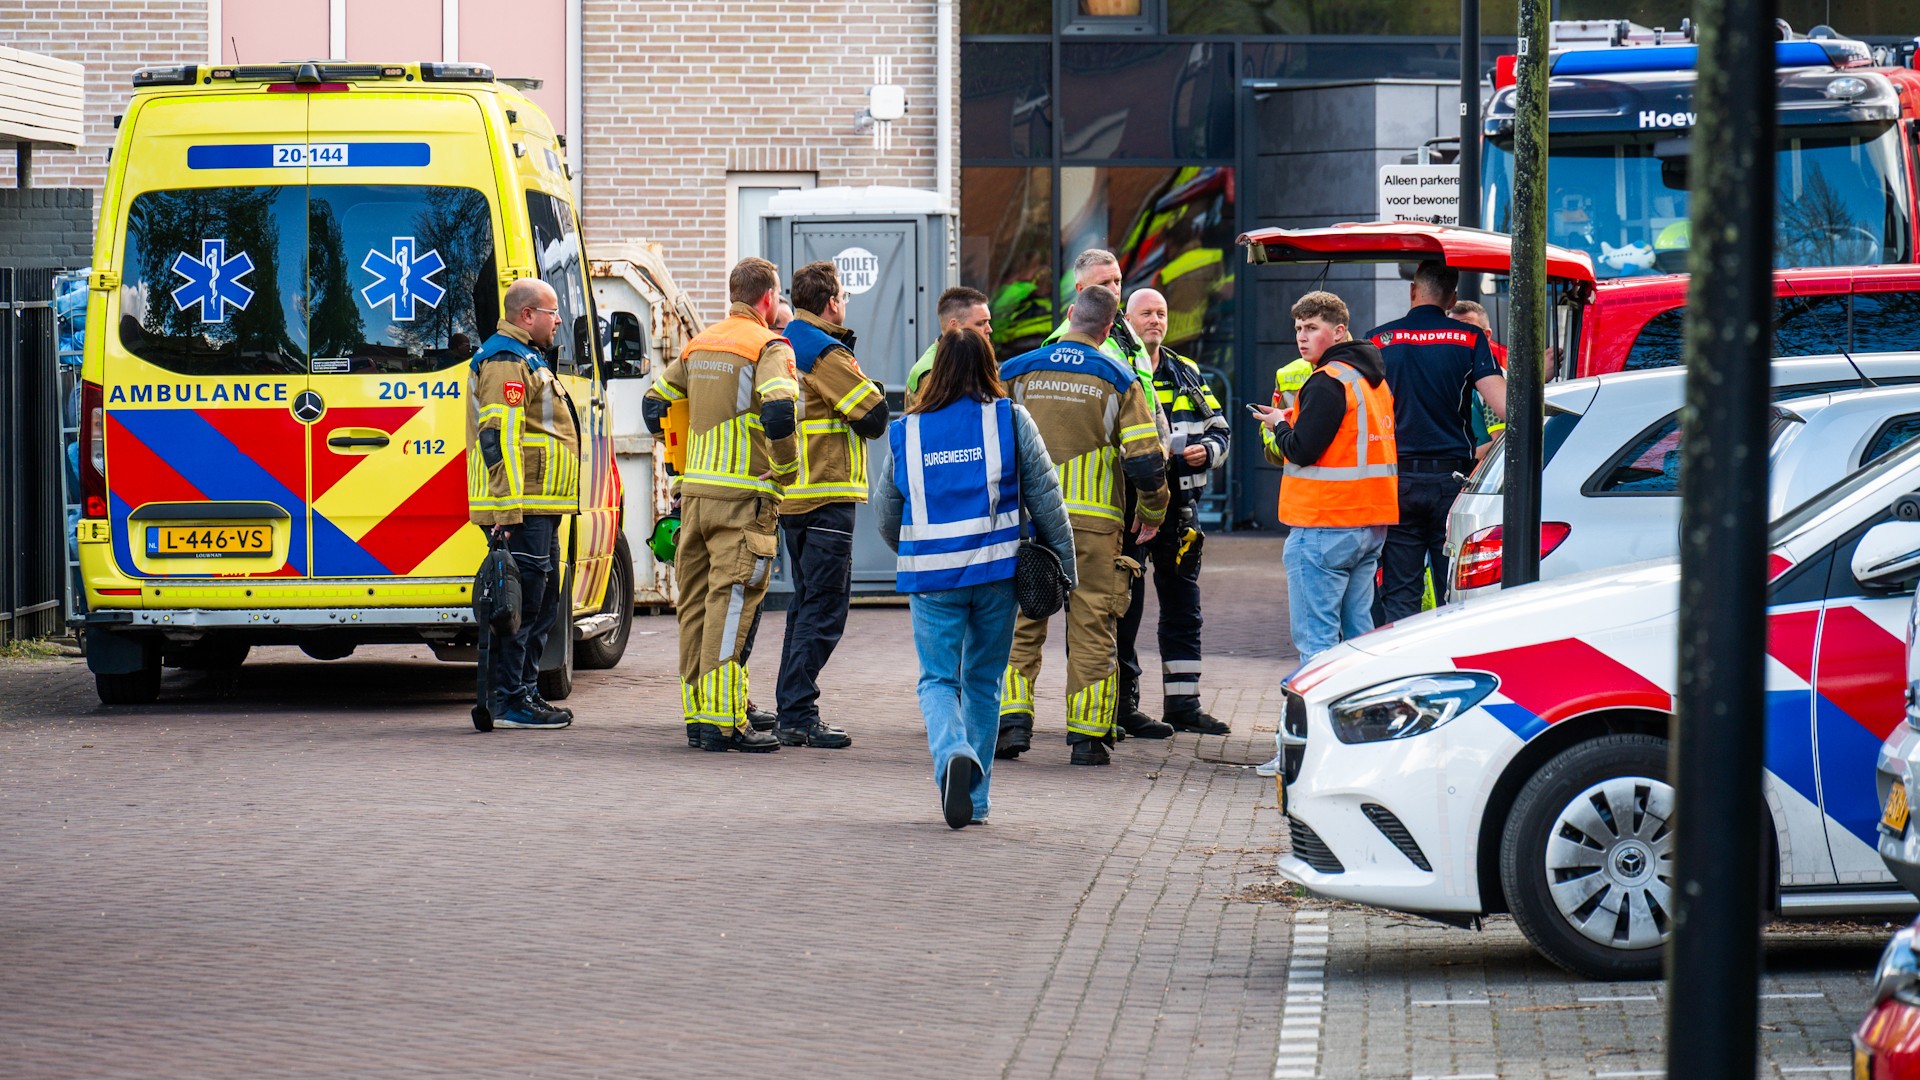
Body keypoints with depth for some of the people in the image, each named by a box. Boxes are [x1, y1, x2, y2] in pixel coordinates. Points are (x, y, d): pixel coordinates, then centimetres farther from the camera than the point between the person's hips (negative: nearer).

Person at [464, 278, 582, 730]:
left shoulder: (524, 359, 23)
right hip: (521, 509, -11)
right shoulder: (505, 362, -12)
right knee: (522, 603, -10)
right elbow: (499, 438, -21)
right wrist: (508, 508, -26)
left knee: (541, 604, 15)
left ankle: (526, 693, 20)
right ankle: (509, 701, -10)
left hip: (538, 509, 11)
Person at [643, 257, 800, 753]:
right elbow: (778, 410, -24)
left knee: (696, 605, 11)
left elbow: (655, 402, 19)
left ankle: (697, 714, 15)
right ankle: (723, 722, -12)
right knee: (730, 605, -9)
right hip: (744, 496, -7)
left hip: (695, 489, 7)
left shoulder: (699, 344, 14)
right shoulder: (769, 347, -8)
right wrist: (787, 468, -10)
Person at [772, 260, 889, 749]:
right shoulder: (828, 355, -13)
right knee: (825, 608, -8)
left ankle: (791, 712, 17)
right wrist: (866, 387, 5)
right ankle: (798, 716, -12)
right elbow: (875, 417, -15)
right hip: (827, 497, -9)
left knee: (806, 602, 17)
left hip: (789, 497, 9)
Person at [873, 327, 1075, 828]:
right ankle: (974, 798, 15)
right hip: (996, 570, 0)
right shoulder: (1010, 420, 0)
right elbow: (1045, 497, 2)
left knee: (938, 679, 6)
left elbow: (886, 513, 14)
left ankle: (952, 752, -24)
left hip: (930, 576, 0)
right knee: (983, 682, 13)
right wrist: (1065, 564, 11)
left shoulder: (906, 431, 4)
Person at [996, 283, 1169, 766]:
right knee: (1091, 629, 4)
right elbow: (1144, 459, -4)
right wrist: (1152, 514, 12)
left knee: (1020, 625, 8)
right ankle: (1088, 735, 3)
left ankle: (1012, 720, -3)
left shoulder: (1016, 373, 3)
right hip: (1094, 523, -1)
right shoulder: (1117, 379, 0)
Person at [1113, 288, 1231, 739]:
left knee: (1183, 607, 10)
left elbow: (1219, 428, 20)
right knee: (1124, 608, -3)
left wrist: (1207, 451, -2)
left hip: (1179, 508, 6)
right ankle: (1123, 705, 2)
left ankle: (1183, 703, 17)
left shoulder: (1187, 375, 15)